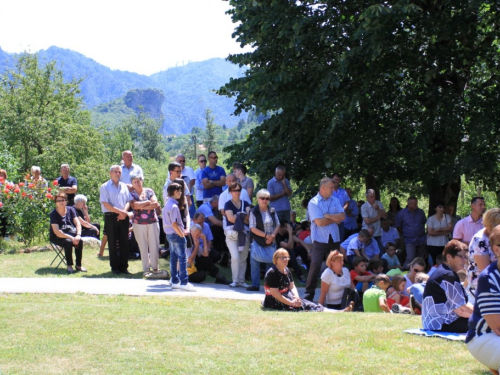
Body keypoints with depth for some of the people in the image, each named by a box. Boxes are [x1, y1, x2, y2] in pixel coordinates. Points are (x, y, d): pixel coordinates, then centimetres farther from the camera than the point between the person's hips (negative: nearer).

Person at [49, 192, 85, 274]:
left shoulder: (70, 210, 0)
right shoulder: (53, 214, -14)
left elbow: (77, 223, -6)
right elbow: (57, 232, -23)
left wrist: (78, 235, -26)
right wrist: (71, 238, -30)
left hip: (71, 233, 4)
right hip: (57, 238, -4)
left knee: (80, 241, -25)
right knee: (68, 242, -33)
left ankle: (78, 265, -16)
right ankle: (69, 265, -20)